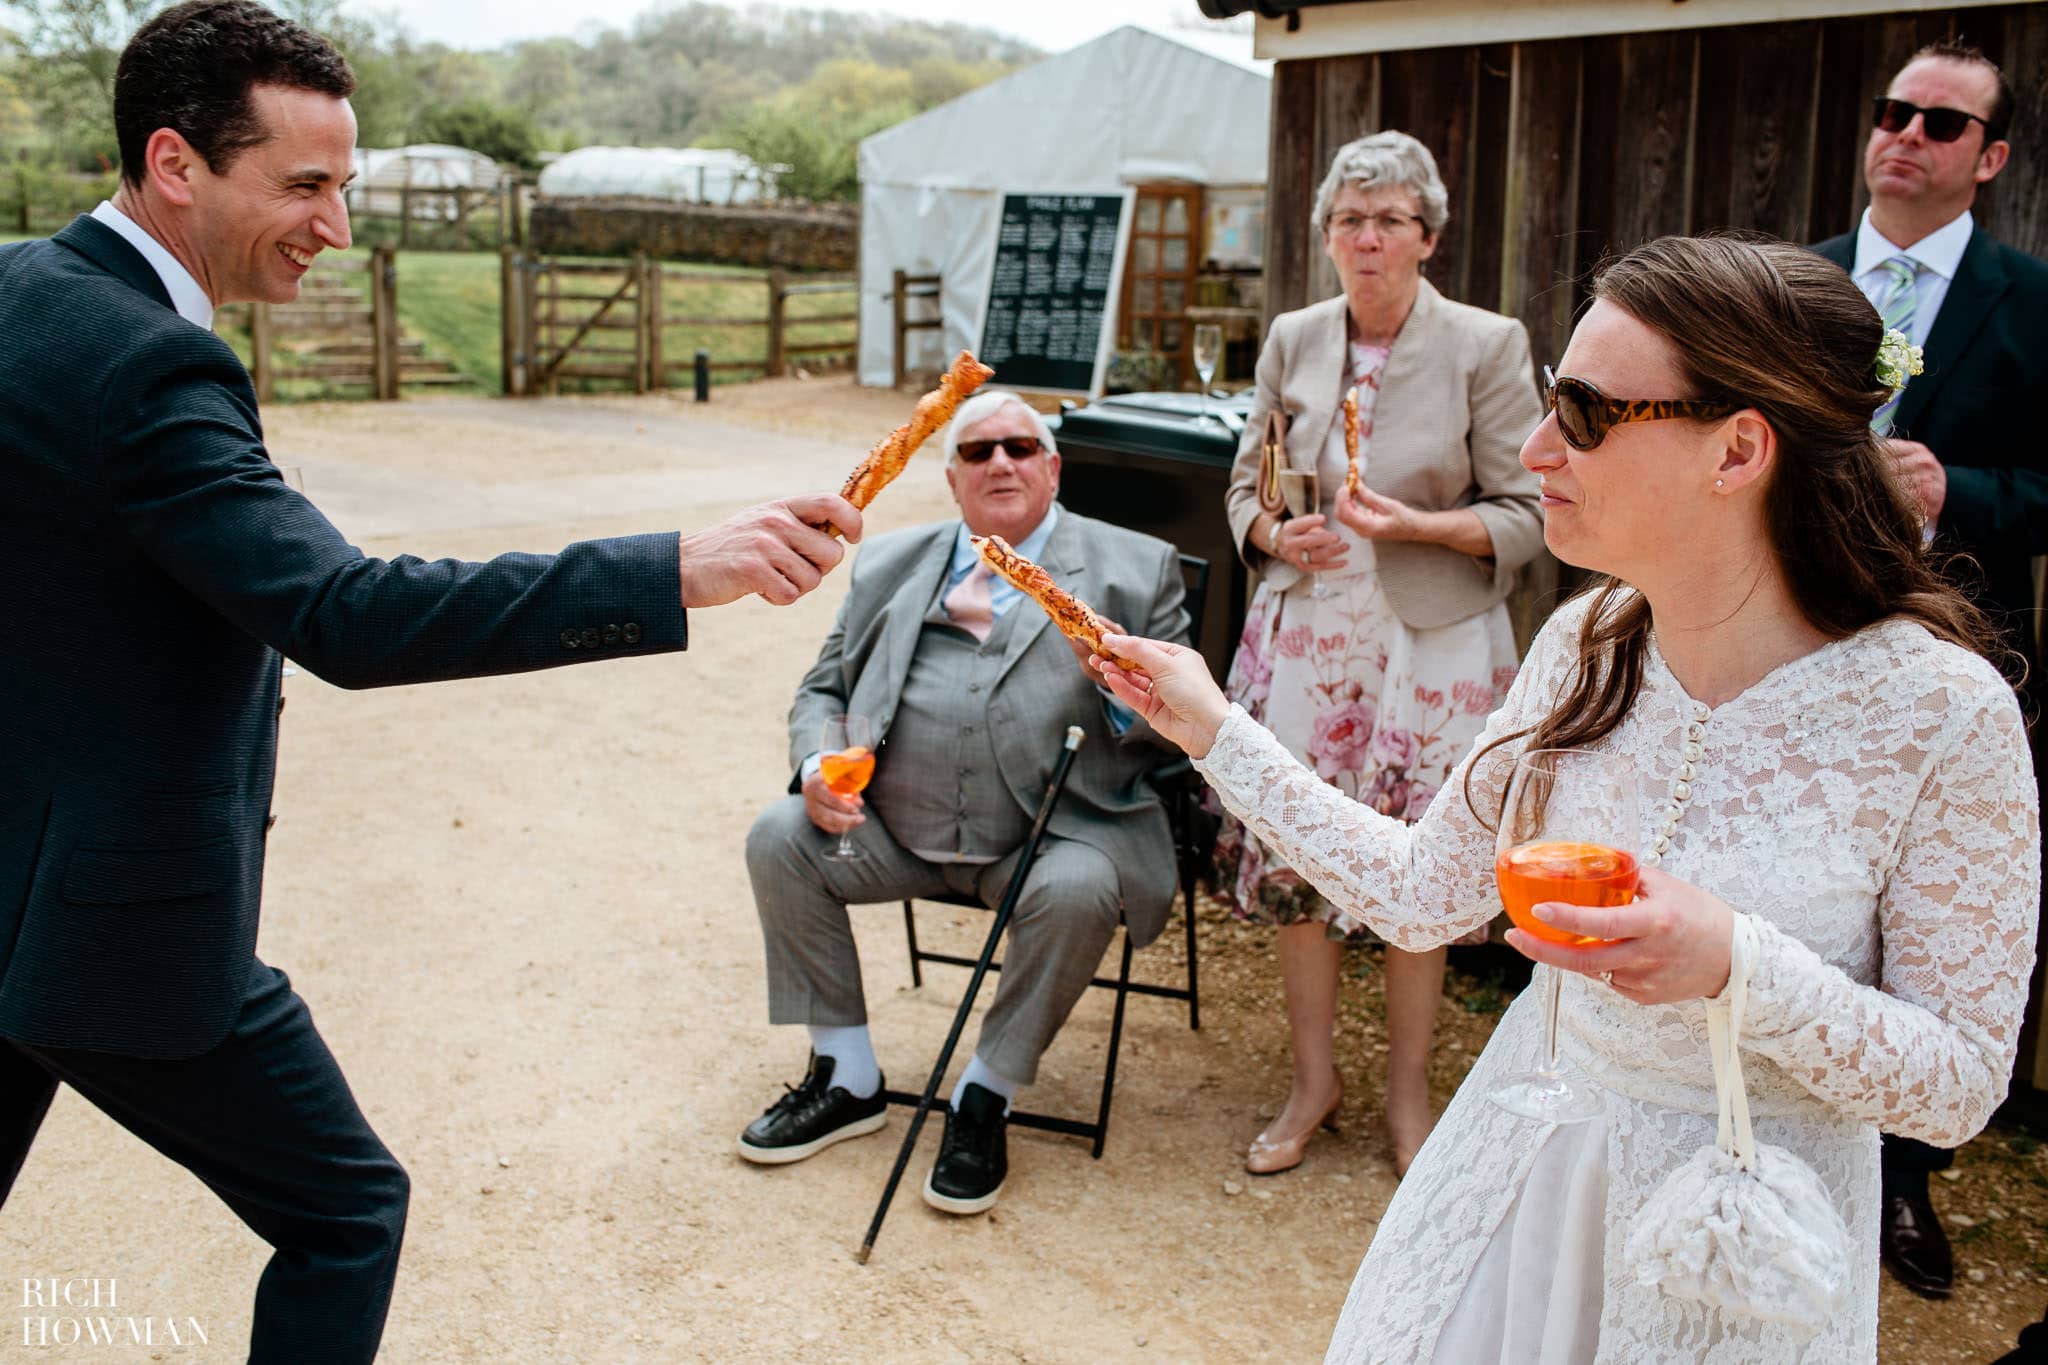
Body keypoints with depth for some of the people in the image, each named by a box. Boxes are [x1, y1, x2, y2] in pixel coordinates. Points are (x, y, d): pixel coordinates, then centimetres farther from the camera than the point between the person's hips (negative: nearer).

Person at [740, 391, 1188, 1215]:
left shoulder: (1135, 569, 5)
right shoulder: (889, 565, 16)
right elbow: (823, 689, 18)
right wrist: (815, 767, -4)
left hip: (1052, 836, -3)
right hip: (891, 830, 4)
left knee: (1077, 892, -32)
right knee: (779, 838, -13)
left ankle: (984, 1099, -7)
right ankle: (846, 1080, 3)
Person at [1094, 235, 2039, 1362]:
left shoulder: (1943, 713, -21)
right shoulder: (1586, 642, -7)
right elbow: (1425, 893, -1)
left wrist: (1739, 968, -31)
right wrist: (1217, 733, -3)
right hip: (1524, 1154, 4)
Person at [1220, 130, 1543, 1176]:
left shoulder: (1487, 346, -5)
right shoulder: (1291, 341, 6)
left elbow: (1526, 514, -4)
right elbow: (1248, 482, 15)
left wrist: (1419, 524, -19)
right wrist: (1276, 535, -7)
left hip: (1430, 640, -3)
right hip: (1305, 629, 3)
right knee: (1293, 857, 6)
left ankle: (1408, 1092, 24)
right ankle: (1314, 1079, 25)